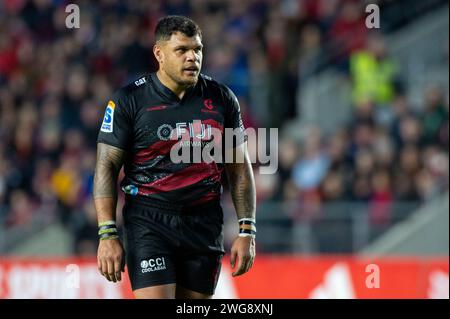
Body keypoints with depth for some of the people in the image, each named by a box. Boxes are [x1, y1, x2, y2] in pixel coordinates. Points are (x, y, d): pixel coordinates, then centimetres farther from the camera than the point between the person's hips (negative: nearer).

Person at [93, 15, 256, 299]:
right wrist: (108, 235, -10)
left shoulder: (221, 99, 7)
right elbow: (107, 167, -2)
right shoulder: (129, 100, -2)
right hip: (149, 222, -3)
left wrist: (247, 231, 5)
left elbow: (240, 168, 12)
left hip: (205, 224, 3)